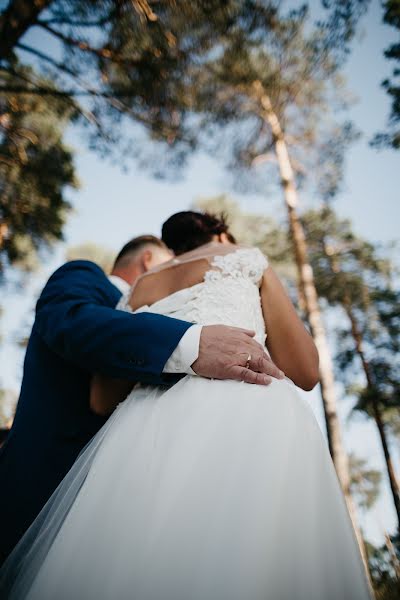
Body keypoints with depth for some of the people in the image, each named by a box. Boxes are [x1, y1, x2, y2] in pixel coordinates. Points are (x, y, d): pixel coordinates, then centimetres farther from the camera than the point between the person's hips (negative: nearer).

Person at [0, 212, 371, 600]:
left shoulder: (136, 290, 27)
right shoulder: (246, 259, 17)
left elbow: (101, 399, 21)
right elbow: (305, 372, 12)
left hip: (147, 428, 5)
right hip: (248, 415, -4)